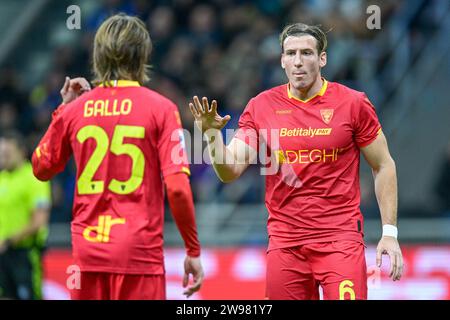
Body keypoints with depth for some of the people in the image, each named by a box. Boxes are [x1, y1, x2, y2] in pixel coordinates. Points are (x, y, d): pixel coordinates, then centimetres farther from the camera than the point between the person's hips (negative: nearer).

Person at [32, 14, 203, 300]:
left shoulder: (75, 109, 4)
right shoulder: (160, 108, -6)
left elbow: (41, 169, 19)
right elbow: (177, 187, -11)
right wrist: (193, 250, -3)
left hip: (87, 252, 4)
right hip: (138, 254, -4)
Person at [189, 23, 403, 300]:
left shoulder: (354, 104, -2)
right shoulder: (261, 107, 3)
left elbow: (383, 166, 5)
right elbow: (230, 171, 3)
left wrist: (390, 232, -1)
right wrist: (213, 135, -17)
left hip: (340, 238, -2)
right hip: (285, 243, 2)